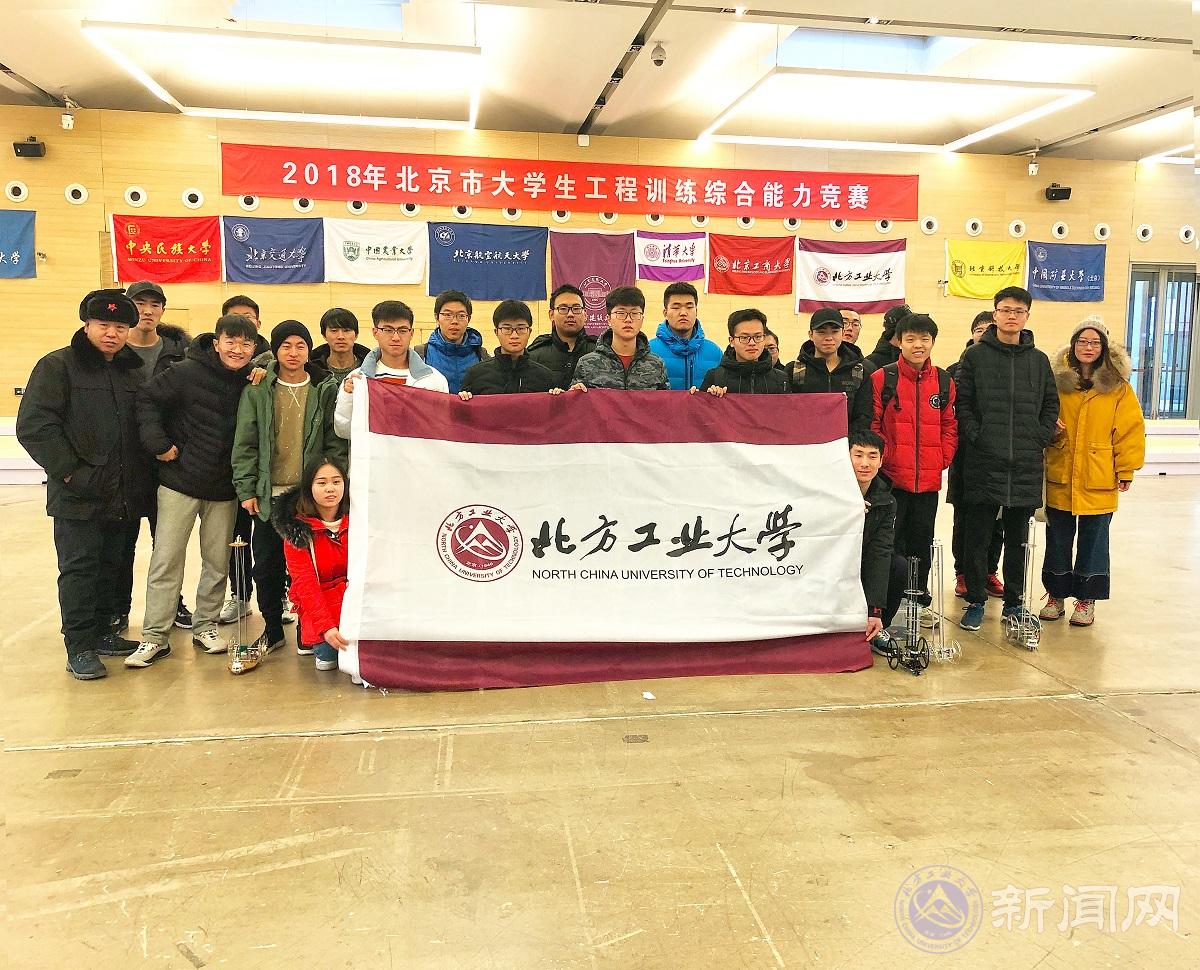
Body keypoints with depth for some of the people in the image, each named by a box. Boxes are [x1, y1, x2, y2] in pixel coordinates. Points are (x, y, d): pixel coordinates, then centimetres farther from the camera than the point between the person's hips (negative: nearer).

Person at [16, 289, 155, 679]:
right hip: (79, 496, -6)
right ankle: (79, 648, 7)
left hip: (125, 495, 6)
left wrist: (141, 476, 10)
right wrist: (68, 470, -16)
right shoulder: (58, 366, -4)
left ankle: (102, 632, 27)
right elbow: (34, 425, -11)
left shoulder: (133, 370, 14)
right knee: (79, 568, -2)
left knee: (112, 566, 14)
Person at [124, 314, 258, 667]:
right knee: (166, 560, 1)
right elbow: (148, 400, -5)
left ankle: (205, 627, 27)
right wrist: (158, 444, -13)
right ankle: (154, 637, 11)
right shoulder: (188, 372, -11)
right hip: (180, 482, -3)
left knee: (218, 562, 11)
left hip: (225, 489, 3)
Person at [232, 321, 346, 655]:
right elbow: (245, 443, 2)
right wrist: (246, 489, -3)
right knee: (267, 565, 8)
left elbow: (336, 442, 2)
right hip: (269, 494, 1)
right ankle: (272, 629, 24)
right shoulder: (257, 391, 3)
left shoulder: (326, 390, 2)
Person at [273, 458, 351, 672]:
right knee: (327, 655, -25)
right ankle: (315, 641, 10)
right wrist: (326, 626, -26)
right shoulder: (297, 529, -7)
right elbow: (304, 582, -13)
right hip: (319, 602, -1)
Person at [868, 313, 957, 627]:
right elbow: (872, 425, -4)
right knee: (892, 542, 3)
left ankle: (920, 600, 27)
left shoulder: (944, 382, 7)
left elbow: (950, 427, 11)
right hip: (893, 477, -4)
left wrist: (942, 460, 1)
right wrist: (885, 458, -11)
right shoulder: (883, 378, -5)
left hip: (929, 480, 4)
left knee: (922, 541, 14)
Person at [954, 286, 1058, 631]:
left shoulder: (1039, 360, 11)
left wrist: (1040, 438, 1)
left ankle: (1013, 601, 23)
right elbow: (962, 403, -3)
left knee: (1019, 537, 11)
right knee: (977, 535, 3)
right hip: (984, 462, -3)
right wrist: (976, 436, -12)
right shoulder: (975, 356, 2)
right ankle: (975, 600, 14)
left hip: (1027, 464, 3)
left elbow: (1051, 405, 14)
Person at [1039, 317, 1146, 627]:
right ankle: (1056, 595, 23)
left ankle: (1087, 600, 19)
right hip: (1060, 478, 2)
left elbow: (1130, 430, -2)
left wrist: (1126, 469, -6)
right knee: (1057, 540, 10)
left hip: (1098, 482, -2)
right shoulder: (1057, 382, 4)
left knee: (1093, 541, 8)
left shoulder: (1118, 387, -1)